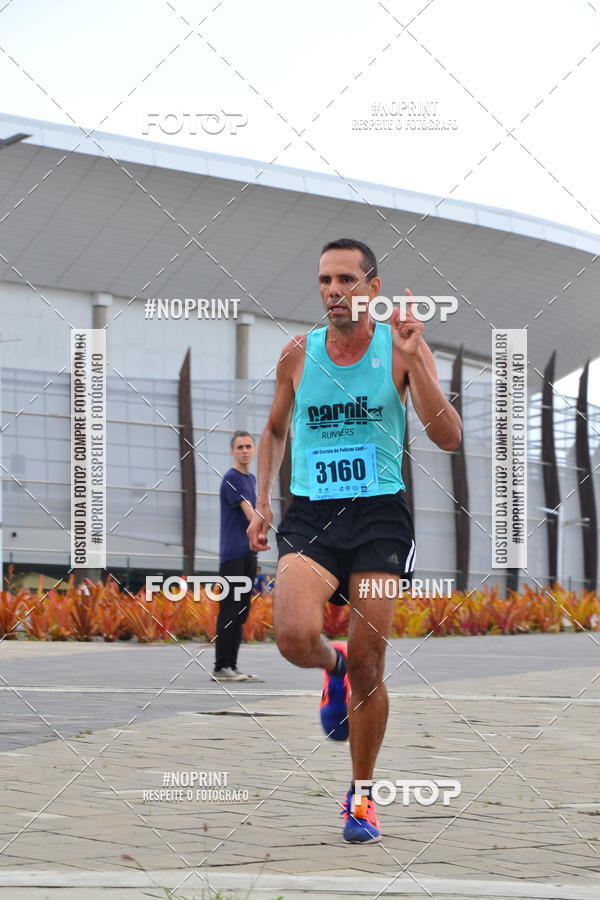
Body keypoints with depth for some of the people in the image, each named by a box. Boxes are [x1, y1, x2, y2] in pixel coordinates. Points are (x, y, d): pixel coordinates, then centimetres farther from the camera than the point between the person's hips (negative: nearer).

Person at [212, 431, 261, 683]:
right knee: (230, 610, -9)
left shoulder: (251, 479, 18)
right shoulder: (231, 478, -8)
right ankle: (221, 668, -8)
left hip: (249, 553, 9)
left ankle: (231, 666, 11)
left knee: (242, 611, 8)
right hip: (232, 555, -9)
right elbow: (249, 513, -18)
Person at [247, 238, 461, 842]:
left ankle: (361, 796, 20)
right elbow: (275, 431, 23)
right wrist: (262, 502, 12)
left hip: (379, 514, -1)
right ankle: (332, 666, 14)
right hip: (309, 517, 1)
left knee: (369, 666, 0)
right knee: (295, 636, -25)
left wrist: (413, 360, -19)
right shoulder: (297, 354, 5)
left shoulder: (401, 347, -1)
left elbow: (449, 438, -10)